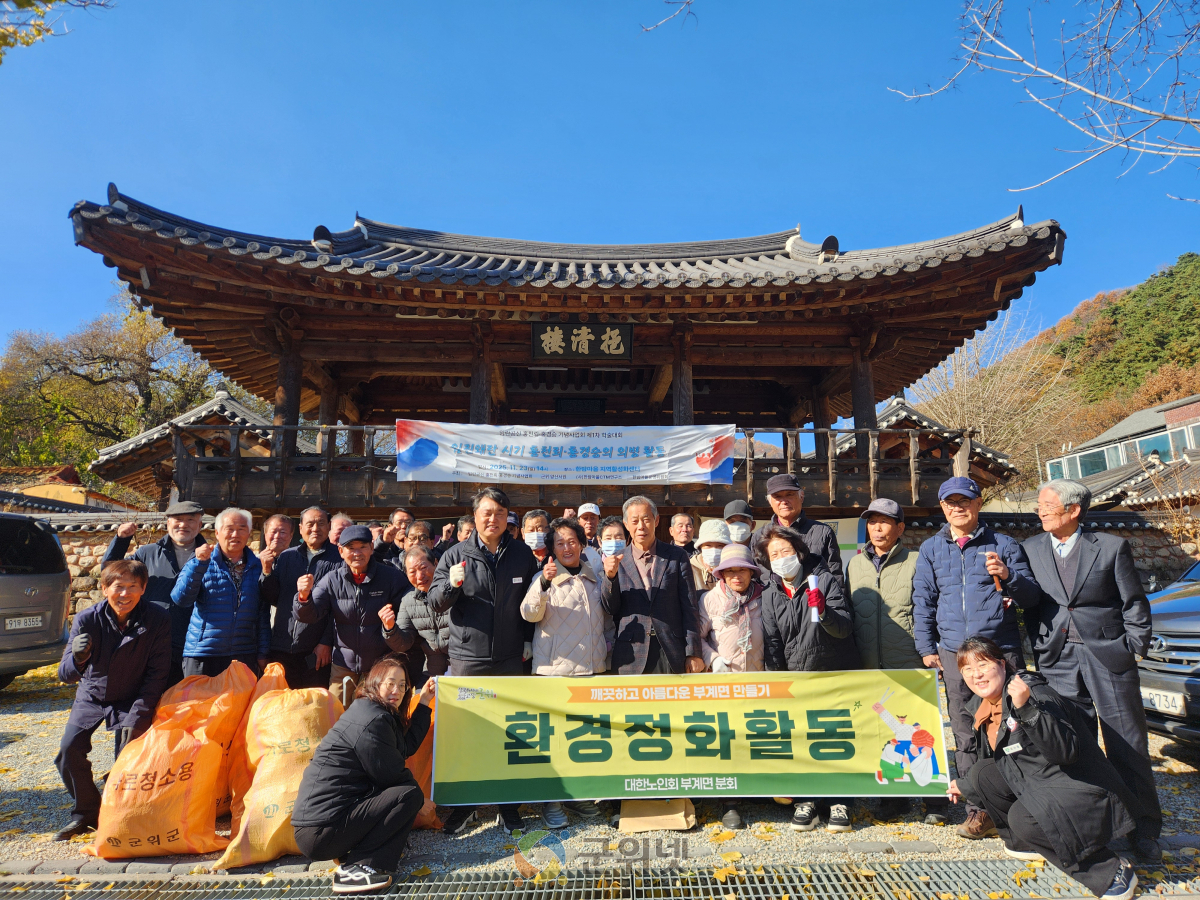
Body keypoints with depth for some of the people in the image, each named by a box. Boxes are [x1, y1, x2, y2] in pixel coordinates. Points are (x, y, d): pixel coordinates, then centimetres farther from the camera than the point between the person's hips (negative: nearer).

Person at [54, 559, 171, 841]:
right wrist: (77, 658, -46)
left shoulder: (158, 619, -22)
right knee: (70, 750, -10)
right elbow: (65, 675, -22)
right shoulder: (87, 619, -19)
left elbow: (157, 673, -16)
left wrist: (137, 717, -21)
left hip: (132, 700, -2)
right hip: (91, 697, 2)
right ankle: (86, 813, 15)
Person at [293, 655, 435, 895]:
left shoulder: (383, 714, 13)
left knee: (404, 786, 16)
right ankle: (354, 868, -10)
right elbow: (391, 774, -14)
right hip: (320, 831, -10)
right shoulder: (372, 720, -18)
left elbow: (407, 746, 14)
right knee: (410, 794, -10)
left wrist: (423, 703, 16)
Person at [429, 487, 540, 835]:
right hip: (467, 658, -1)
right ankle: (464, 803, 24)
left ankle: (509, 805, 26)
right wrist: (451, 585, -20)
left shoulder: (523, 555, 3)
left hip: (510, 659, 1)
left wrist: (528, 639, 4)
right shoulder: (456, 555, 0)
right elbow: (435, 603, -1)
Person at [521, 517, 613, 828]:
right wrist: (543, 584, -30)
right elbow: (530, 613, -15)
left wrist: (609, 646, 9)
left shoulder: (596, 578, 12)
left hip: (592, 667, 5)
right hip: (554, 668, -4)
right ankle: (551, 800, 13)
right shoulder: (545, 577, -1)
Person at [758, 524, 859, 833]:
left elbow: (845, 628, -14)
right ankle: (806, 800, 17)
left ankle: (839, 802, 14)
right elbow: (771, 644, 4)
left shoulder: (825, 581, -7)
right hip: (797, 680, 3)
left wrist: (824, 612, -33)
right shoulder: (770, 595, 3)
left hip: (836, 676, -3)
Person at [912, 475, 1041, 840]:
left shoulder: (1004, 546, 7)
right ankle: (979, 810, 14)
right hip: (954, 655, 2)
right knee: (965, 737, 5)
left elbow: (1032, 597, 4)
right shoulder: (931, 549, 11)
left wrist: (1007, 576, -16)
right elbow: (923, 602, 11)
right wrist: (927, 649, 4)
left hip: (1002, 651, -1)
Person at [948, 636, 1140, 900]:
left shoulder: (1035, 693, -22)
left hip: (1079, 789, -9)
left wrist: (1026, 708, -45)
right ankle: (1025, 842, 14)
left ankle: (1112, 872, -8)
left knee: (1023, 818, -27)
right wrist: (964, 784, 26)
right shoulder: (981, 707, 3)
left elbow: (1065, 750, -35)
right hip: (1036, 783, 9)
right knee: (983, 773, -4)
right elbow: (998, 759, 19)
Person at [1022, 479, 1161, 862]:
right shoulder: (1031, 549, 6)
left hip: (1108, 657, -2)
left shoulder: (1112, 547, 0)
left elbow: (1135, 604, 2)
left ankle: (1143, 829, 21)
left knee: (1128, 746, 5)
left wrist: (1134, 649, -2)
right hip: (1059, 662, 2)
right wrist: (1040, 650, 3)